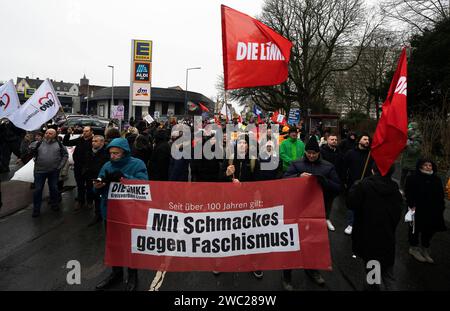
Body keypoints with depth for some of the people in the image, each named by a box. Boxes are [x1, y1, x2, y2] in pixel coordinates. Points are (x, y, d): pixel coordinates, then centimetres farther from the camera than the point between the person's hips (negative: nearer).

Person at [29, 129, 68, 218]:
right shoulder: (38, 143, 0)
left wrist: (60, 165, 1)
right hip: (40, 170, 0)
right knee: (38, 189, 4)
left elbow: (65, 155, 6)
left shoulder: (59, 144, 1)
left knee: (54, 188, 11)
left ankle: (54, 204, 31)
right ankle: (36, 209, 16)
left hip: (54, 171, 1)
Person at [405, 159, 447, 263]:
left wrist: (441, 208, 7)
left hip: (432, 212, 5)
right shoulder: (413, 178, -8)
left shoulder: (437, 180, 8)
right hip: (417, 210, -5)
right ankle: (414, 248, 25)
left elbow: (441, 196, 13)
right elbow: (409, 193, -10)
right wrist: (411, 205, -18)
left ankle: (425, 250, 30)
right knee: (415, 230, 9)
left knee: (429, 231, 14)